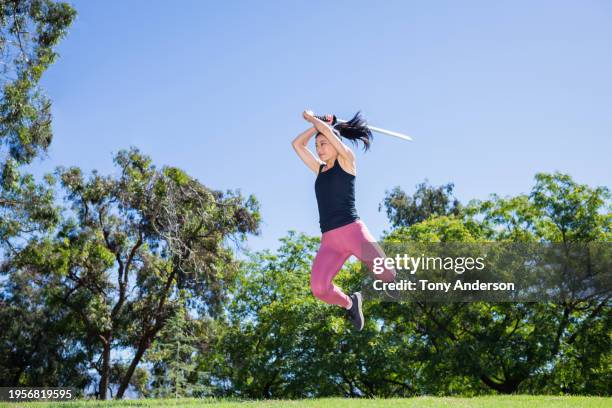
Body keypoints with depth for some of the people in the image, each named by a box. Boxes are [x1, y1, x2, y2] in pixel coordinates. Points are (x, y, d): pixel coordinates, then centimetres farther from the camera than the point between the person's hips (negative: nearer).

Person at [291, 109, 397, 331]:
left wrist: (312, 118, 14)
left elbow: (328, 131, -3)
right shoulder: (320, 169, 23)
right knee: (319, 288, -21)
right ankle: (350, 303, 10)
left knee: (386, 275, -16)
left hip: (353, 230, -4)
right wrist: (316, 124, 27)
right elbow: (297, 144, 27)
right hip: (329, 240, 4)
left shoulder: (347, 160, 7)